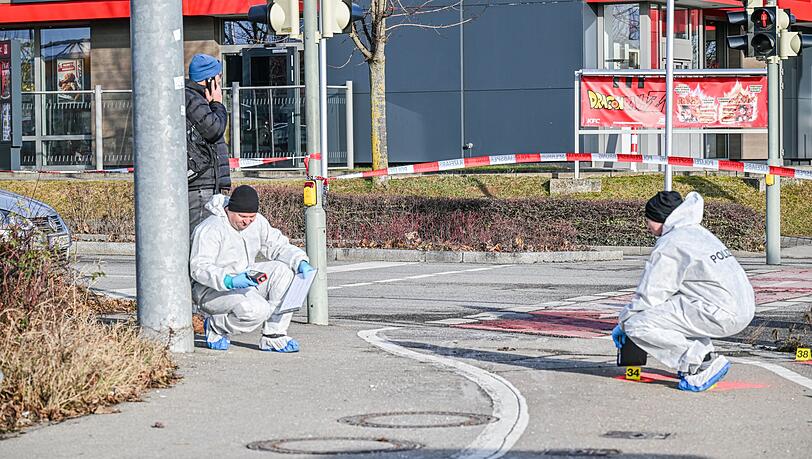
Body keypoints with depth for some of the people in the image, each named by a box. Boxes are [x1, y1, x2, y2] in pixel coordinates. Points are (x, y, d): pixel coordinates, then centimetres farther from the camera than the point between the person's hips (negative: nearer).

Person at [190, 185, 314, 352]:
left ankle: (273, 335, -11)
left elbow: (278, 246, 6)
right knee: (257, 310, -32)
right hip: (211, 291, -8)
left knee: (283, 271, -14)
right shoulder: (210, 229, -21)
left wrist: (301, 263, -14)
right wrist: (230, 281, -44)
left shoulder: (257, 222, 2)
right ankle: (215, 328, -2)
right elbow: (199, 268, -29)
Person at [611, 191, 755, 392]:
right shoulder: (697, 232, 21)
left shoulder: (669, 245, -7)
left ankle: (703, 365, -10)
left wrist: (622, 323, 10)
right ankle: (705, 355, 16)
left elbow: (648, 297, -6)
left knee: (636, 325, -11)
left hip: (722, 316, -9)